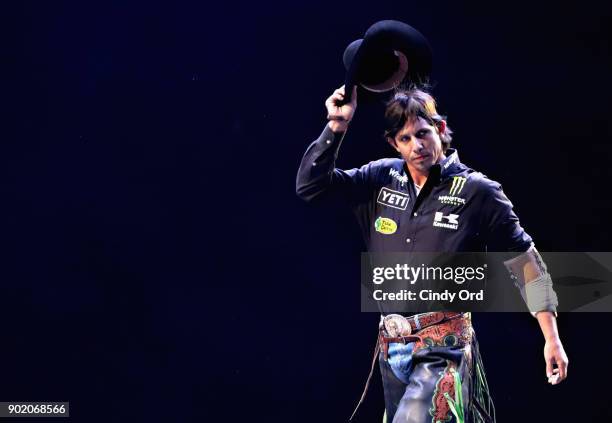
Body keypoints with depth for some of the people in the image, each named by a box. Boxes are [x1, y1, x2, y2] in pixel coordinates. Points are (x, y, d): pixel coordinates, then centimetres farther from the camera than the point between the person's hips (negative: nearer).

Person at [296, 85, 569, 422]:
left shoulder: (476, 191, -4)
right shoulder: (380, 179, 6)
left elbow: (525, 261, 0)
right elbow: (310, 185, 4)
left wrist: (551, 338, -2)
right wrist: (336, 125, -7)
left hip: (444, 345, -5)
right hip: (391, 346, 5)